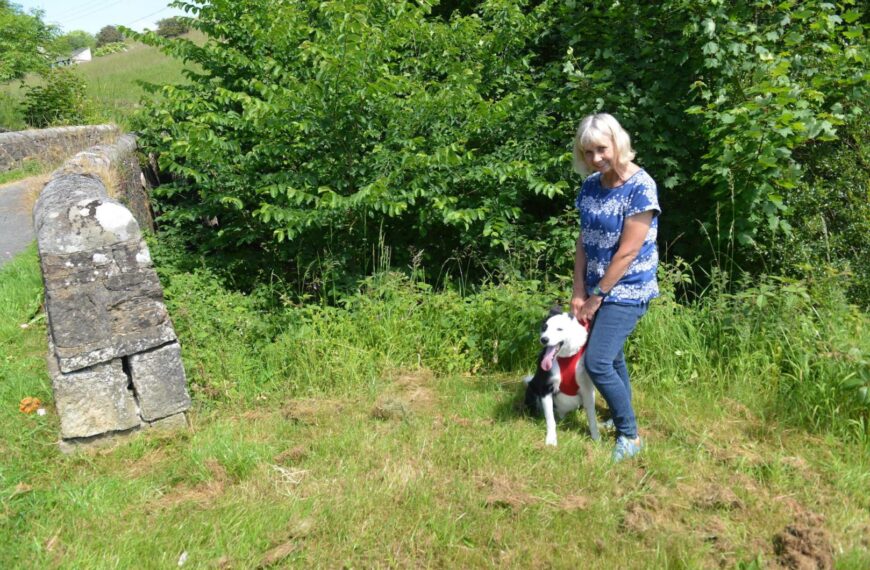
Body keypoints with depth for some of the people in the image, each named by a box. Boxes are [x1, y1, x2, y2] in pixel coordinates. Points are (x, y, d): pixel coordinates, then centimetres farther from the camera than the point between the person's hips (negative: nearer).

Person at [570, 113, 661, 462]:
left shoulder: (640, 187, -19)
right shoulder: (591, 185, 2)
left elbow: (627, 252, -20)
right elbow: (584, 240, 5)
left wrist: (595, 298, -15)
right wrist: (579, 292, -1)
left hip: (626, 290, -7)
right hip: (597, 288, 7)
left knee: (598, 363, -12)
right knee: (612, 357, 17)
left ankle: (630, 436, 5)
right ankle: (622, 419, 37)